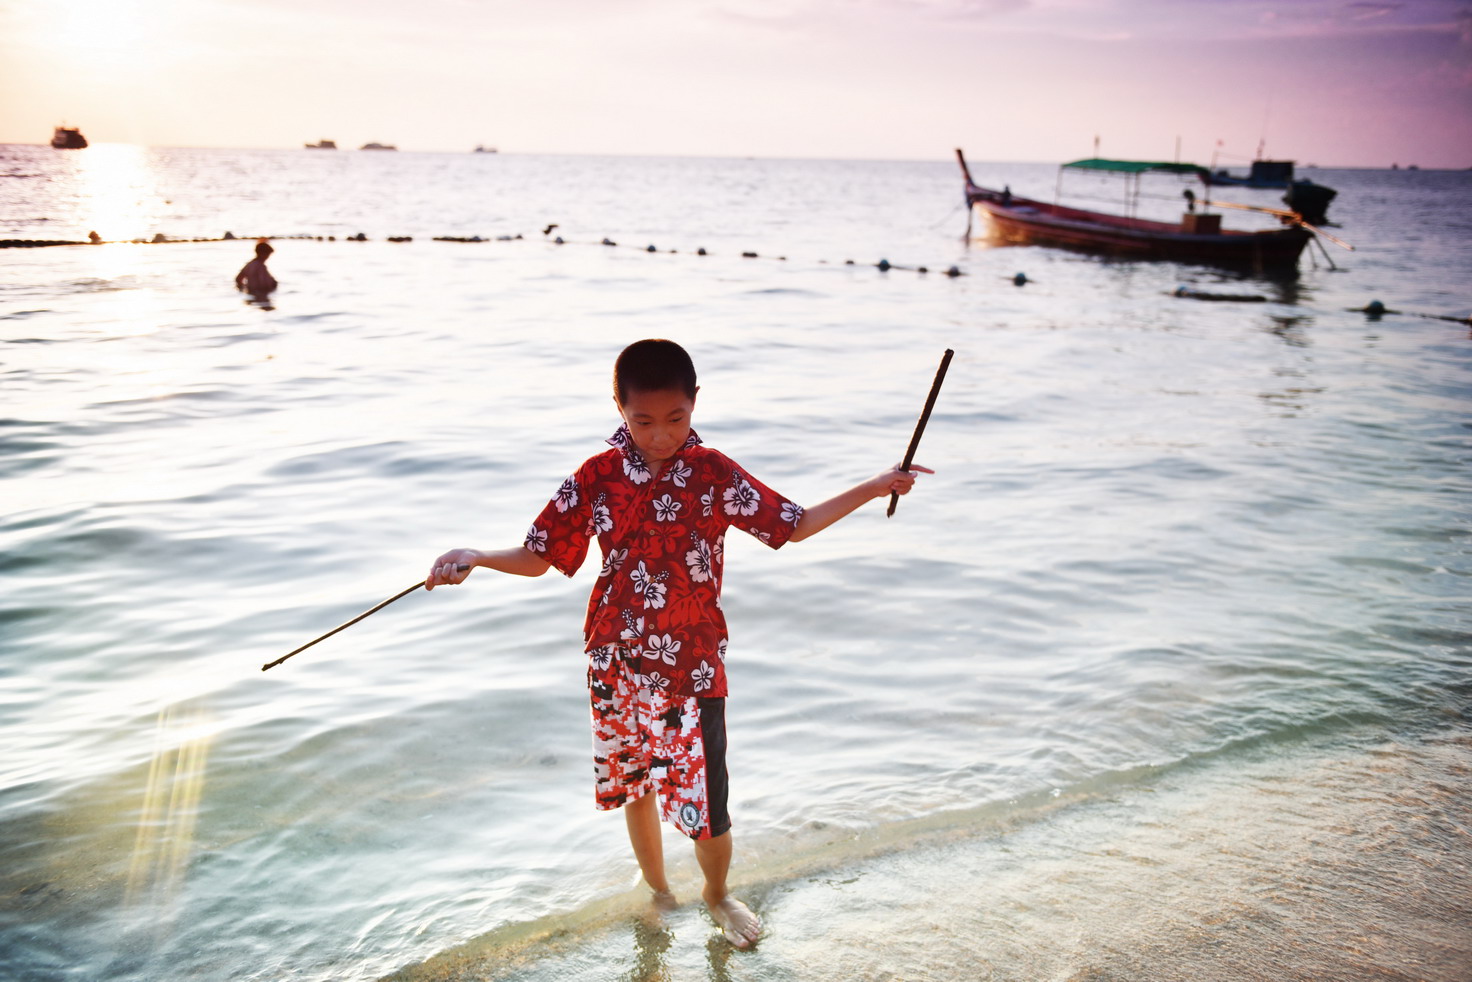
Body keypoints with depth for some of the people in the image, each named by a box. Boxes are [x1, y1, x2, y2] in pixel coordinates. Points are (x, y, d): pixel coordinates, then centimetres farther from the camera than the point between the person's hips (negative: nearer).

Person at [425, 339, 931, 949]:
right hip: (619, 665, 2)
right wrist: (476, 558, -18)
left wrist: (871, 488, -5)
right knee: (636, 785, 17)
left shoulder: (715, 474, -6)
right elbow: (539, 556, 0)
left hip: (693, 666, -1)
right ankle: (657, 892, 43)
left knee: (705, 801, 0)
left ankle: (717, 895, 31)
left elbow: (794, 526, 2)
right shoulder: (596, 477, -5)